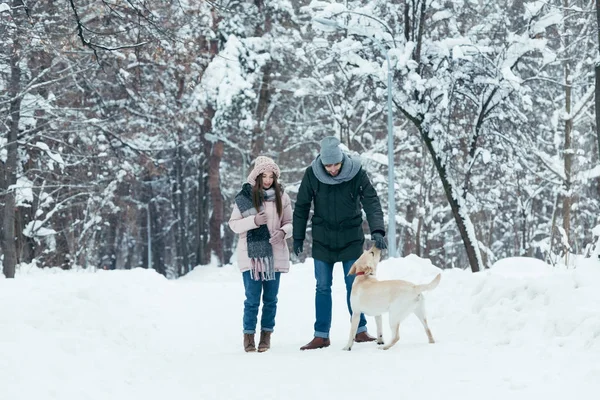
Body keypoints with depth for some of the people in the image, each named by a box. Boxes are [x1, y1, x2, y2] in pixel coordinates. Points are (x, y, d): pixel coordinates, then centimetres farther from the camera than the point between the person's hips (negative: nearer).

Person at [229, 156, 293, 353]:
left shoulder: (282, 197, 2)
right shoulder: (244, 197, -3)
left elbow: (289, 223, 8)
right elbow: (233, 224, 0)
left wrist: (283, 232, -14)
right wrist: (253, 221, -16)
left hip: (274, 255, 2)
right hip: (251, 255, -2)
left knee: (270, 298, 8)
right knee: (252, 299, -2)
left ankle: (266, 335, 20)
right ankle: (249, 335, 11)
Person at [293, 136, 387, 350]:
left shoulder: (356, 173, -15)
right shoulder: (312, 174, -12)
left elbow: (371, 202, -19)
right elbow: (301, 207, -1)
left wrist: (377, 230, -33)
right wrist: (298, 238, 2)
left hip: (351, 239, -1)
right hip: (323, 240, 1)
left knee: (354, 286, 5)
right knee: (323, 288, 5)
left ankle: (360, 331, 16)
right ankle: (321, 335, 11)